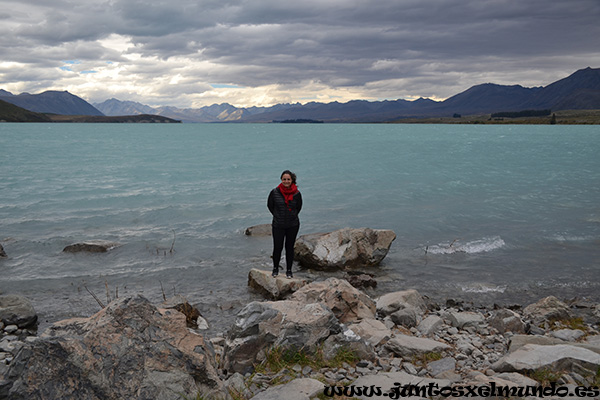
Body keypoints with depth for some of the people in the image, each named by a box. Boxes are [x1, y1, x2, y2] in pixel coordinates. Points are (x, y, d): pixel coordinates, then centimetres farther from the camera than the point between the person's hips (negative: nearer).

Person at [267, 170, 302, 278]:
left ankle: (289, 270, 22)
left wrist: (292, 216, 8)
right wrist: (278, 216, 9)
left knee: (290, 247, 9)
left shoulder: (296, 194, -7)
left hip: (293, 225, 1)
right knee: (277, 247, 2)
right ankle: (275, 268, 25)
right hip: (278, 225, -1)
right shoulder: (275, 192, -10)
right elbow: (270, 205, 6)